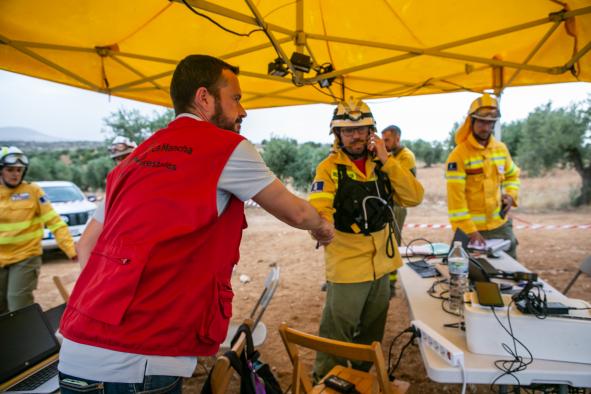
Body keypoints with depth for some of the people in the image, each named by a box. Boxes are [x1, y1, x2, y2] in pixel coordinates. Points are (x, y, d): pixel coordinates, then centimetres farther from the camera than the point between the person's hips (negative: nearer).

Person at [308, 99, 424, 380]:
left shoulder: (382, 165, 4)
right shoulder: (329, 168, -11)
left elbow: (414, 197, -6)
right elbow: (316, 211, -23)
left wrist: (386, 161, -14)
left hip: (381, 265, 6)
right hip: (347, 269, -6)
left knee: (371, 337, 23)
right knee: (336, 340, 6)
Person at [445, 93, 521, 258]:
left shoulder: (501, 149, 4)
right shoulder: (459, 155, -16)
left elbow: (513, 175, 21)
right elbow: (455, 196, -19)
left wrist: (511, 195, 0)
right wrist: (469, 231, -22)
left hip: (501, 225, 6)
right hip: (471, 228, -6)